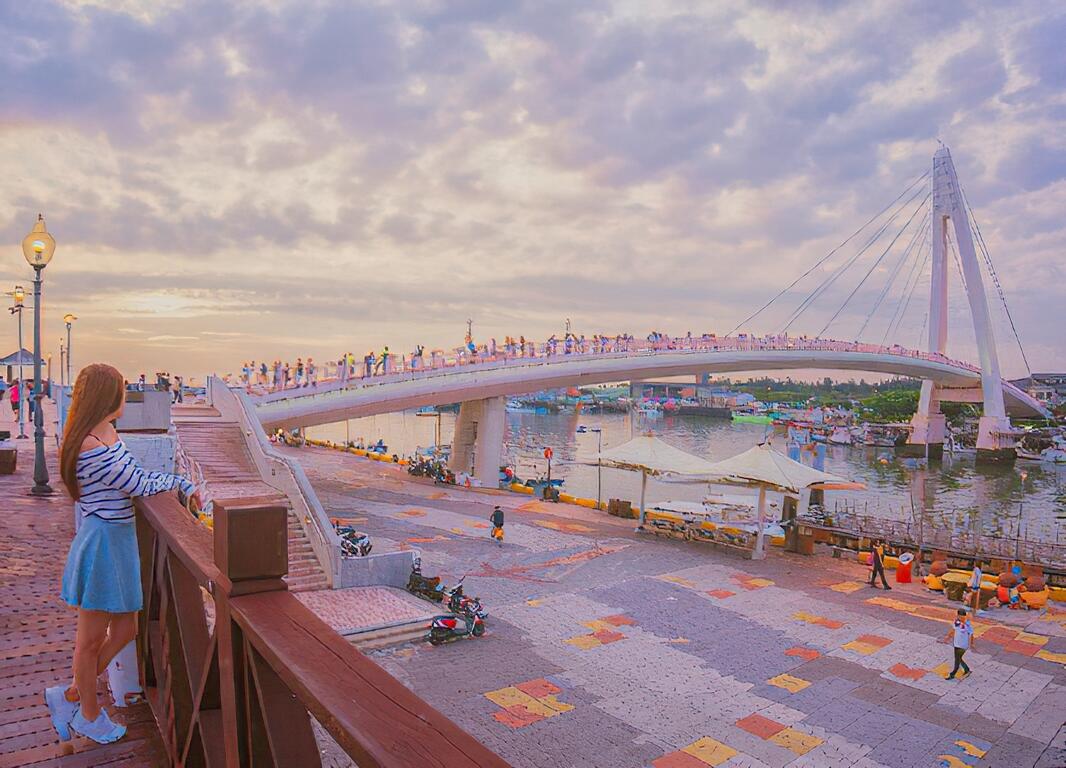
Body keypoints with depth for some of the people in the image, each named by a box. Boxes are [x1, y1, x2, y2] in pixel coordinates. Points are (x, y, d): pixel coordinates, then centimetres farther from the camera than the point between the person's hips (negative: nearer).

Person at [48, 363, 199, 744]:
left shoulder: (107, 436, 7)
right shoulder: (94, 448, -23)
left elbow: (133, 477, 15)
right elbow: (140, 485, -15)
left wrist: (178, 485, 4)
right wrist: (181, 482, 2)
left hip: (118, 542, 9)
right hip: (103, 544, -9)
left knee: (124, 630, 17)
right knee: (92, 638, 11)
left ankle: (69, 696, 33)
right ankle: (89, 714, 29)